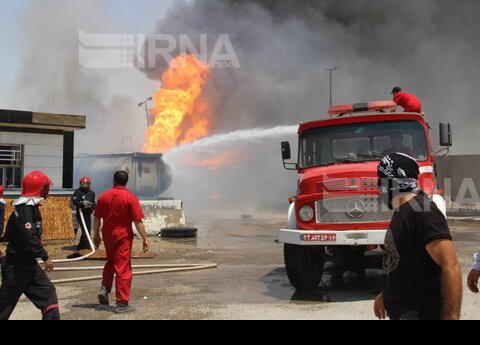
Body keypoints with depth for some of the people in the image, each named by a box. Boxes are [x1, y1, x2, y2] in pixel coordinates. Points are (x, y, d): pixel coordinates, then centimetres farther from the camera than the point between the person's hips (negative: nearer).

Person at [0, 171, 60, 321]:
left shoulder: (32, 208, 9)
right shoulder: (23, 210, -21)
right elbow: (29, 238, -28)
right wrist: (45, 257, -24)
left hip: (29, 262, 9)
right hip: (17, 265, -9)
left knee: (48, 293, 7)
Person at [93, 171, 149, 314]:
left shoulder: (103, 196, 2)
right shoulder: (130, 197, -11)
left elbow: (97, 218, 7)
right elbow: (138, 221, -13)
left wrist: (96, 235, 19)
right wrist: (145, 238, -7)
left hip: (107, 236, 4)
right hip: (123, 236, -4)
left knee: (110, 262, 28)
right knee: (123, 268, 0)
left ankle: (105, 289, 13)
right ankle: (122, 304, 2)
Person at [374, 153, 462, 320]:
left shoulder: (421, 212, -20)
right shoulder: (403, 211, 11)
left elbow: (450, 267, -25)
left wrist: (451, 317, -28)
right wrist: (386, 295, 27)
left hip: (420, 313, -9)